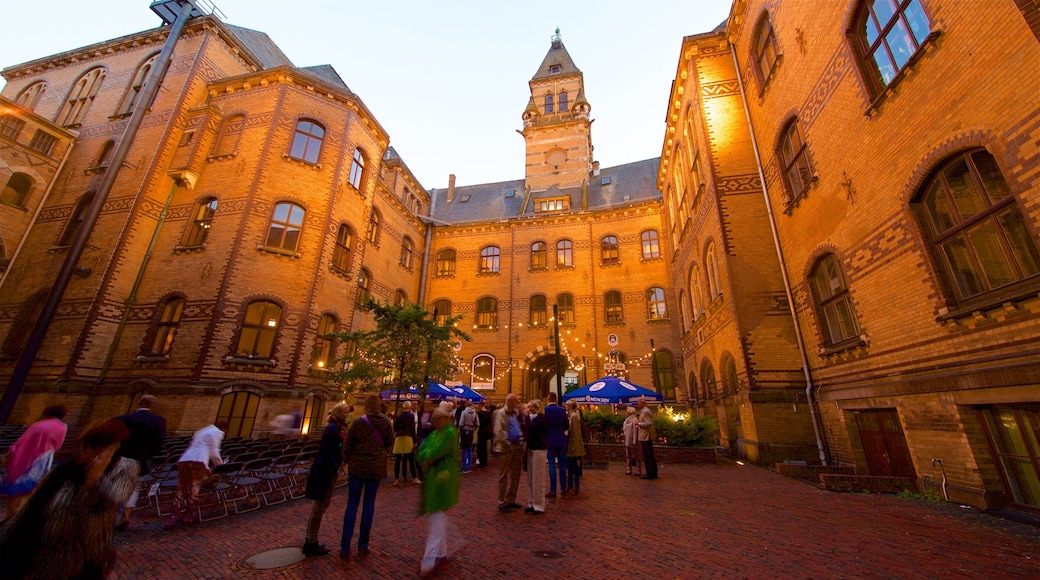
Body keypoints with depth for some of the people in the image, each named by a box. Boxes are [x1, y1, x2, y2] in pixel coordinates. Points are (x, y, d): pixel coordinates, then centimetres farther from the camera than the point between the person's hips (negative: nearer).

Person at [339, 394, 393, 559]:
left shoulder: (358, 422, -12)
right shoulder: (386, 422, -6)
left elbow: (347, 443, -5)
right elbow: (390, 442, 4)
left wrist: (346, 460, 11)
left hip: (357, 467, -1)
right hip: (376, 467, 1)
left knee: (352, 505, 11)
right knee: (369, 505, 12)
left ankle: (345, 548, 14)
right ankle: (363, 546, 19)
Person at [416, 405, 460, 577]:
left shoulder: (450, 433, -13)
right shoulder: (434, 433, 15)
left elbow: (436, 452, -21)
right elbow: (421, 450, 5)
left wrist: (426, 457, -3)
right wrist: (428, 459, -13)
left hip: (443, 478, -9)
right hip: (432, 478, 9)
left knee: (438, 516, -9)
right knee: (440, 516, 17)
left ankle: (430, 560, -7)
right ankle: (441, 552, 29)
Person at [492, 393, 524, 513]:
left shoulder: (516, 412, 12)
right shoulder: (501, 413, -10)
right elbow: (498, 431, -16)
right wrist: (506, 444, -18)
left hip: (517, 447, 7)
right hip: (507, 448, -7)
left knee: (515, 475, 14)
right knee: (504, 476, 4)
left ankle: (511, 500, 28)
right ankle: (502, 503, 15)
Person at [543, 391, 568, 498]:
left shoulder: (545, 410, -11)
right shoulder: (562, 410, -1)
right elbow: (566, 426, 6)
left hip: (550, 441, -3)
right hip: (561, 440, 3)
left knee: (552, 465, 2)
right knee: (562, 465, 12)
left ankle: (553, 491, 6)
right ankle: (563, 488, 20)